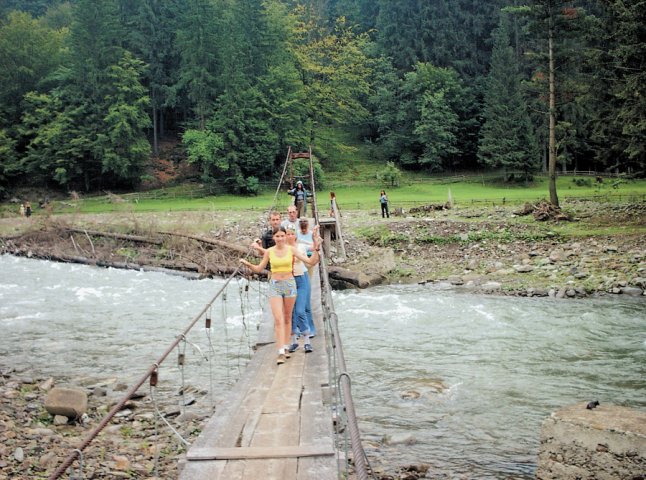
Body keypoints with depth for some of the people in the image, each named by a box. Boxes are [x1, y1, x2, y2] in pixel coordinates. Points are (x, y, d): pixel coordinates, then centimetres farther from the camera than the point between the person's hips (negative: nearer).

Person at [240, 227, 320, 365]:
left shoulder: (291, 250, -3)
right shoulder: (269, 251, -1)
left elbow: (311, 262, -6)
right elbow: (259, 269, 8)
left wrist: (316, 249, -21)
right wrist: (248, 264, -9)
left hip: (289, 284, 1)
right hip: (275, 286, -1)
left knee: (287, 318, 12)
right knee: (278, 319, -11)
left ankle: (286, 347, 26)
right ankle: (281, 352, -16)